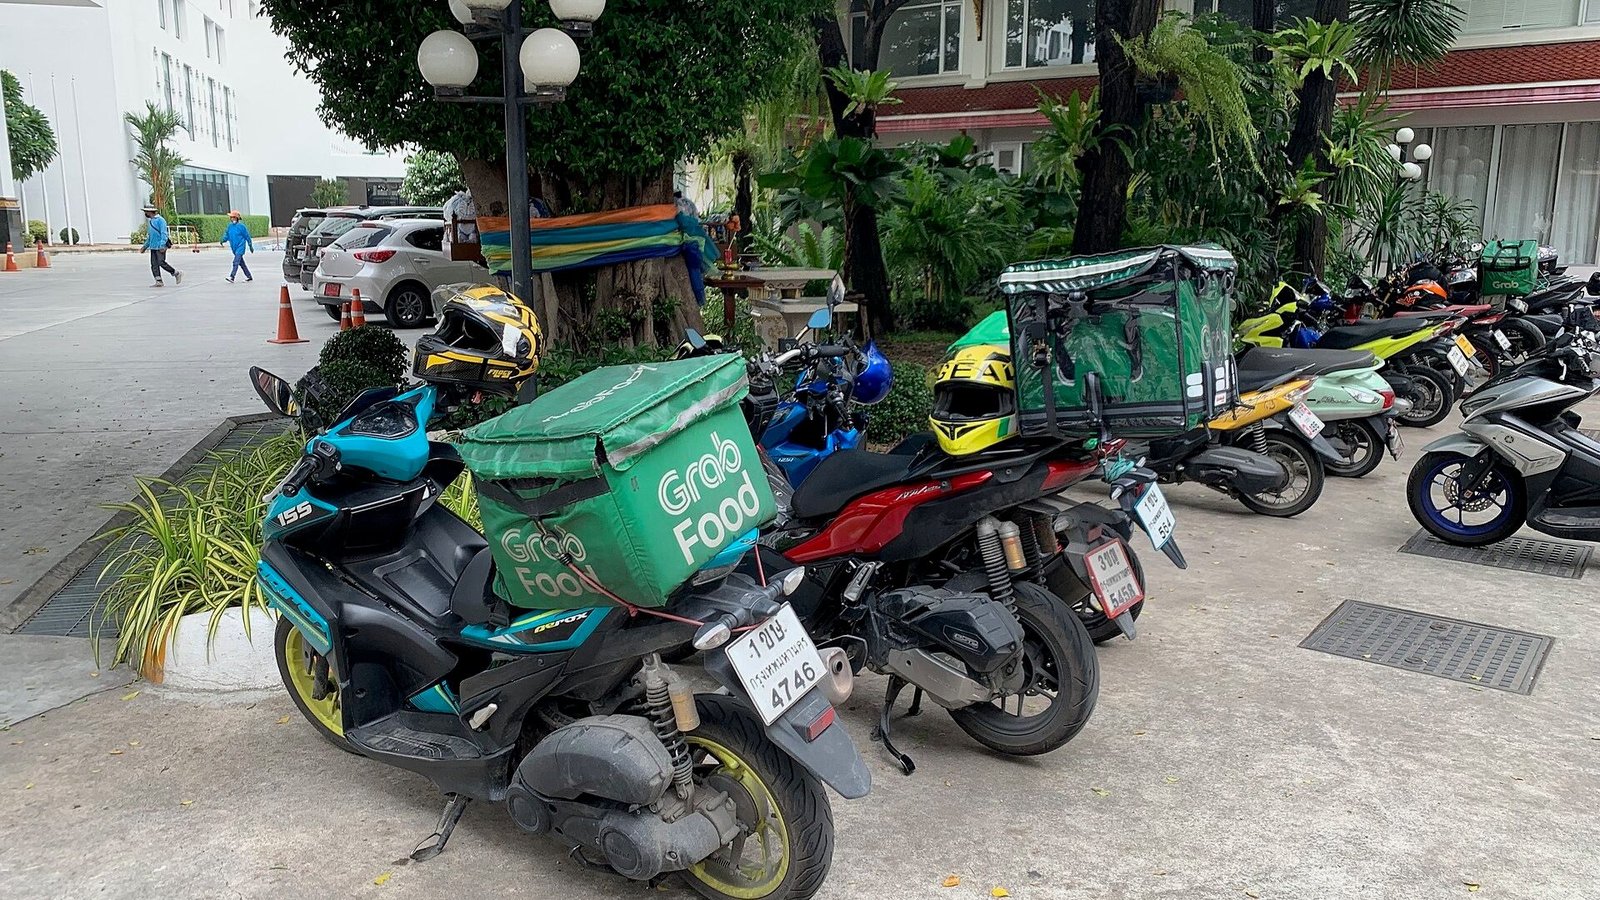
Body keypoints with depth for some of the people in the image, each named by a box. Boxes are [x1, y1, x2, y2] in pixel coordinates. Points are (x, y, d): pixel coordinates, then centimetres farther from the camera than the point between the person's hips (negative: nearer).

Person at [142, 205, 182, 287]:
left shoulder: (160, 220, -9)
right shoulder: (151, 221, 19)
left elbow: (164, 233, -16)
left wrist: (162, 245, -25)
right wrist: (145, 246, 27)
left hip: (160, 246, -9)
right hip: (153, 246, 9)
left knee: (161, 263, -14)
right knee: (154, 265, 1)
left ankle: (177, 273, 2)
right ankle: (159, 282, -1)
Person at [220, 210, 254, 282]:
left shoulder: (241, 226, -9)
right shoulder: (230, 225, 7)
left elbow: (247, 236, -3)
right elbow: (227, 234, 16)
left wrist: (250, 246, 1)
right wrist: (223, 240, -4)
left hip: (240, 247, -7)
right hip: (234, 247, 7)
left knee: (236, 262, -16)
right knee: (241, 263, 13)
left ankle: (231, 277, -21)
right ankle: (249, 277, 24)